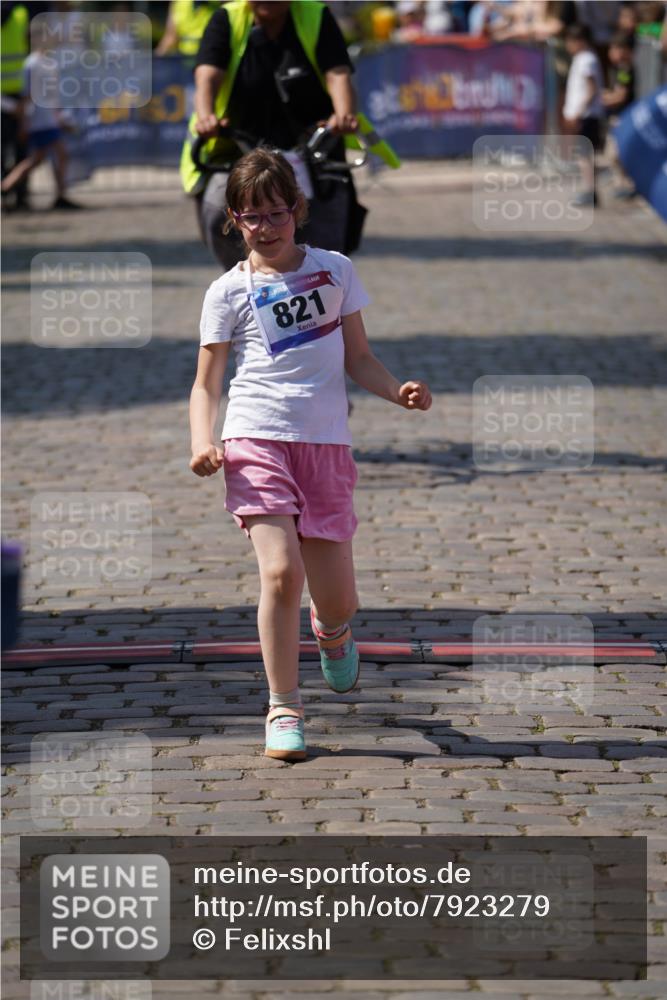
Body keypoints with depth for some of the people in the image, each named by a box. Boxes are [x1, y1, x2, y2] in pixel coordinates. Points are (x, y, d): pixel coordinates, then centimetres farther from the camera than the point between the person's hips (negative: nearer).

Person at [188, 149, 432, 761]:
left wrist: (399, 391, -3)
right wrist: (203, 443, -12)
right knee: (281, 572, -18)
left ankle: (333, 632, 43)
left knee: (336, 599, 3)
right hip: (257, 438, -2)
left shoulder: (334, 269, 12)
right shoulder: (230, 292, 6)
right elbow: (206, 383, 6)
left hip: (326, 442, 2)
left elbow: (358, 358, 16)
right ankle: (283, 711, -4)